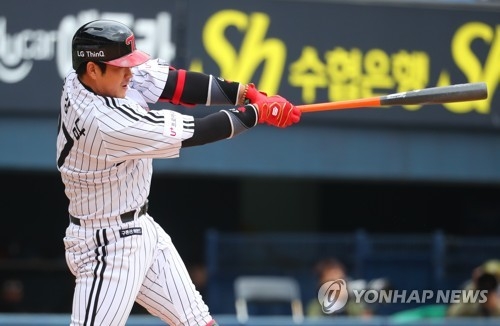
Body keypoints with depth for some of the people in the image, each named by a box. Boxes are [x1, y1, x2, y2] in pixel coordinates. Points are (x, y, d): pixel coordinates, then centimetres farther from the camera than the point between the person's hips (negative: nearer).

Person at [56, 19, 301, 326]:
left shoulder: (83, 81, -8)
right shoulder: (107, 122, -31)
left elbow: (173, 82, -9)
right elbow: (192, 133, -24)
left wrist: (245, 93, -19)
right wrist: (258, 112, -14)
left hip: (142, 229, 10)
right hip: (109, 247, -10)